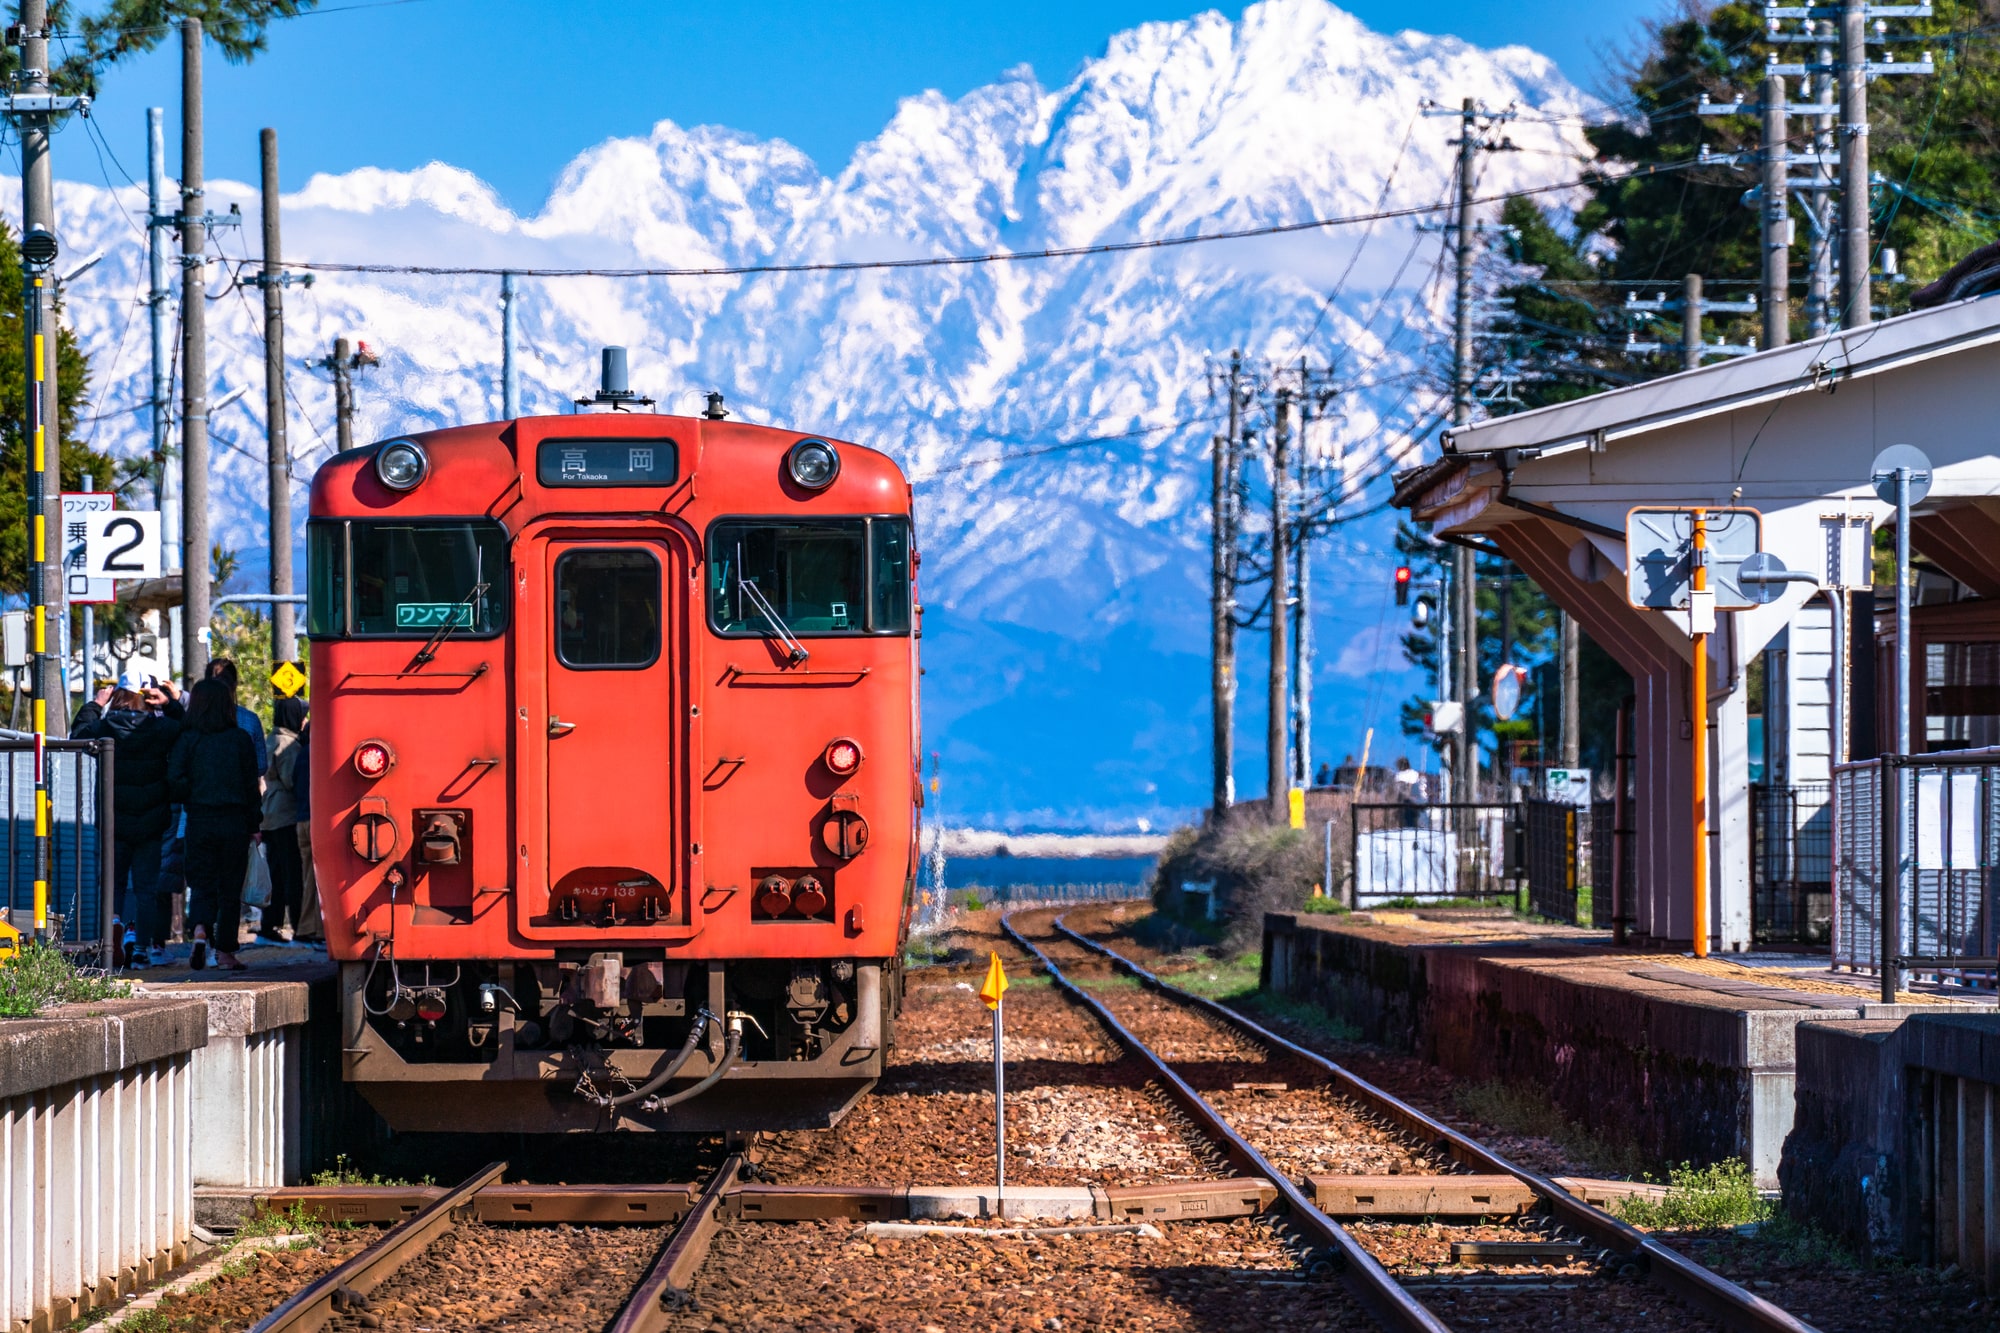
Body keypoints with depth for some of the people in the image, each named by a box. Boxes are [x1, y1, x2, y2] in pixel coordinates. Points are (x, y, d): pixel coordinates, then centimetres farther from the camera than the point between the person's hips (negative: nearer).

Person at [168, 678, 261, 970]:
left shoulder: (187, 740, -3)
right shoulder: (241, 739, 0)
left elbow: (175, 781, -10)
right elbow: (252, 784, 3)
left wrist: (191, 798, 9)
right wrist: (254, 824, 10)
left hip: (199, 822, 0)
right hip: (235, 822, 0)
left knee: (201, 884, 5)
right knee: (230, 888, 9)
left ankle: (199, 931, -23)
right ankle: (225, 951, 11)